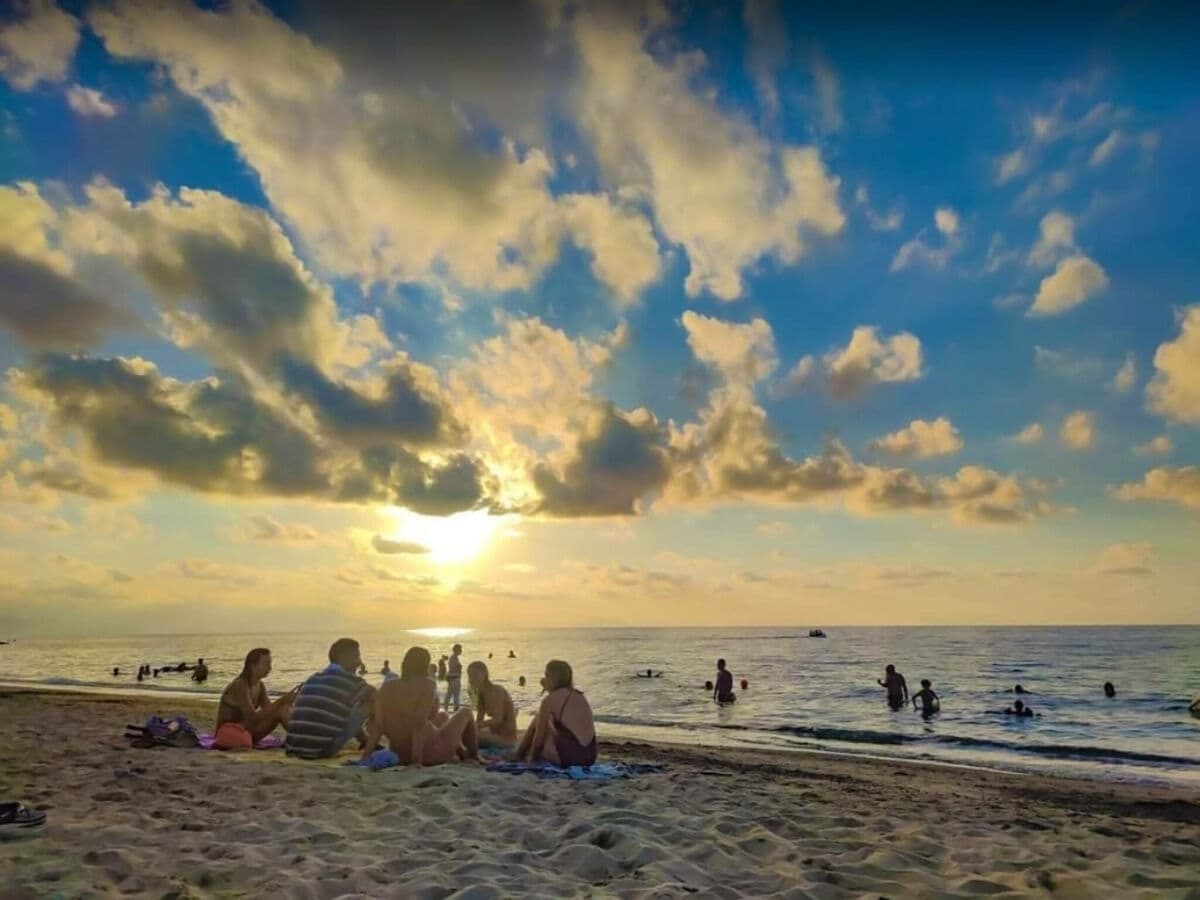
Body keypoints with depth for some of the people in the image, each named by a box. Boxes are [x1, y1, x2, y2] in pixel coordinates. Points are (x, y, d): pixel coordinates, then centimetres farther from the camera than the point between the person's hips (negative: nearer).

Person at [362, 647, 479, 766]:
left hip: (401, 756, 6)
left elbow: (376, 726, -9)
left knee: (443, 716, 31)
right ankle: (473, 757, 37)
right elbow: (420, 724, -26)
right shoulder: (427, 686, -19)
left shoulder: (385, 688, -4)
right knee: (465, 713, 19)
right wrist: (417, 759, -25)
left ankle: (462, 752, 46)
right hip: (430, 755, -6)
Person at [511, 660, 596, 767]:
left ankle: (519, 755, 31)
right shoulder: (580, 696, 14)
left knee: (537, 721, 14)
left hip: (567, 756, -7)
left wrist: (532, 758, 14)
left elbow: (539, 736, 1)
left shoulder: (549, 700, -4)